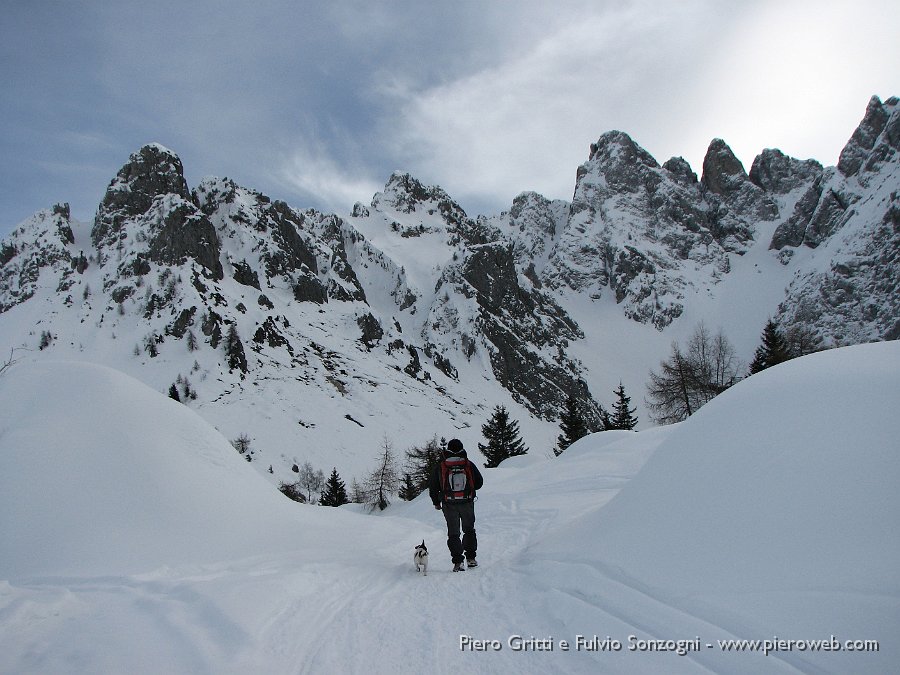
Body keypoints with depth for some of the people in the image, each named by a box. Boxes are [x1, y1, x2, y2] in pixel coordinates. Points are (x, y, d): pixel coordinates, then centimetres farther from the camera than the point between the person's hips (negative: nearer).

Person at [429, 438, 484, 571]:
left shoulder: (440, 466, -2)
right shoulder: (469, 465, -2)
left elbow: (432, 487, 3)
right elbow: (479, 483, 5)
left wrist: (436, 502, 16)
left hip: (449, 505, -1)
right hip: (467, 503, 1)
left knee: (453, 533, 7)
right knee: (469, 530, 19)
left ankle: (457, 562, -1)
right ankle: (471, 558, 16)